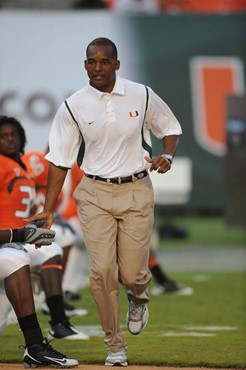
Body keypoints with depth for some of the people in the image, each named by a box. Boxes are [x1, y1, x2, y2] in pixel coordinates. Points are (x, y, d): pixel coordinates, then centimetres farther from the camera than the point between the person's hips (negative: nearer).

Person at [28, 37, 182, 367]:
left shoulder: (142, 96, -1)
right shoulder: (72, 107, -2)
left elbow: (170, 128, 14)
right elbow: (60, 161, 1)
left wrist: (167, 155, -8)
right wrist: (48, 211, -4)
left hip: (136, 193, 0)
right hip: (95, 194, 0)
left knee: (132, 274, -5)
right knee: (102, 271, -9)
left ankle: (138, 296, 34)